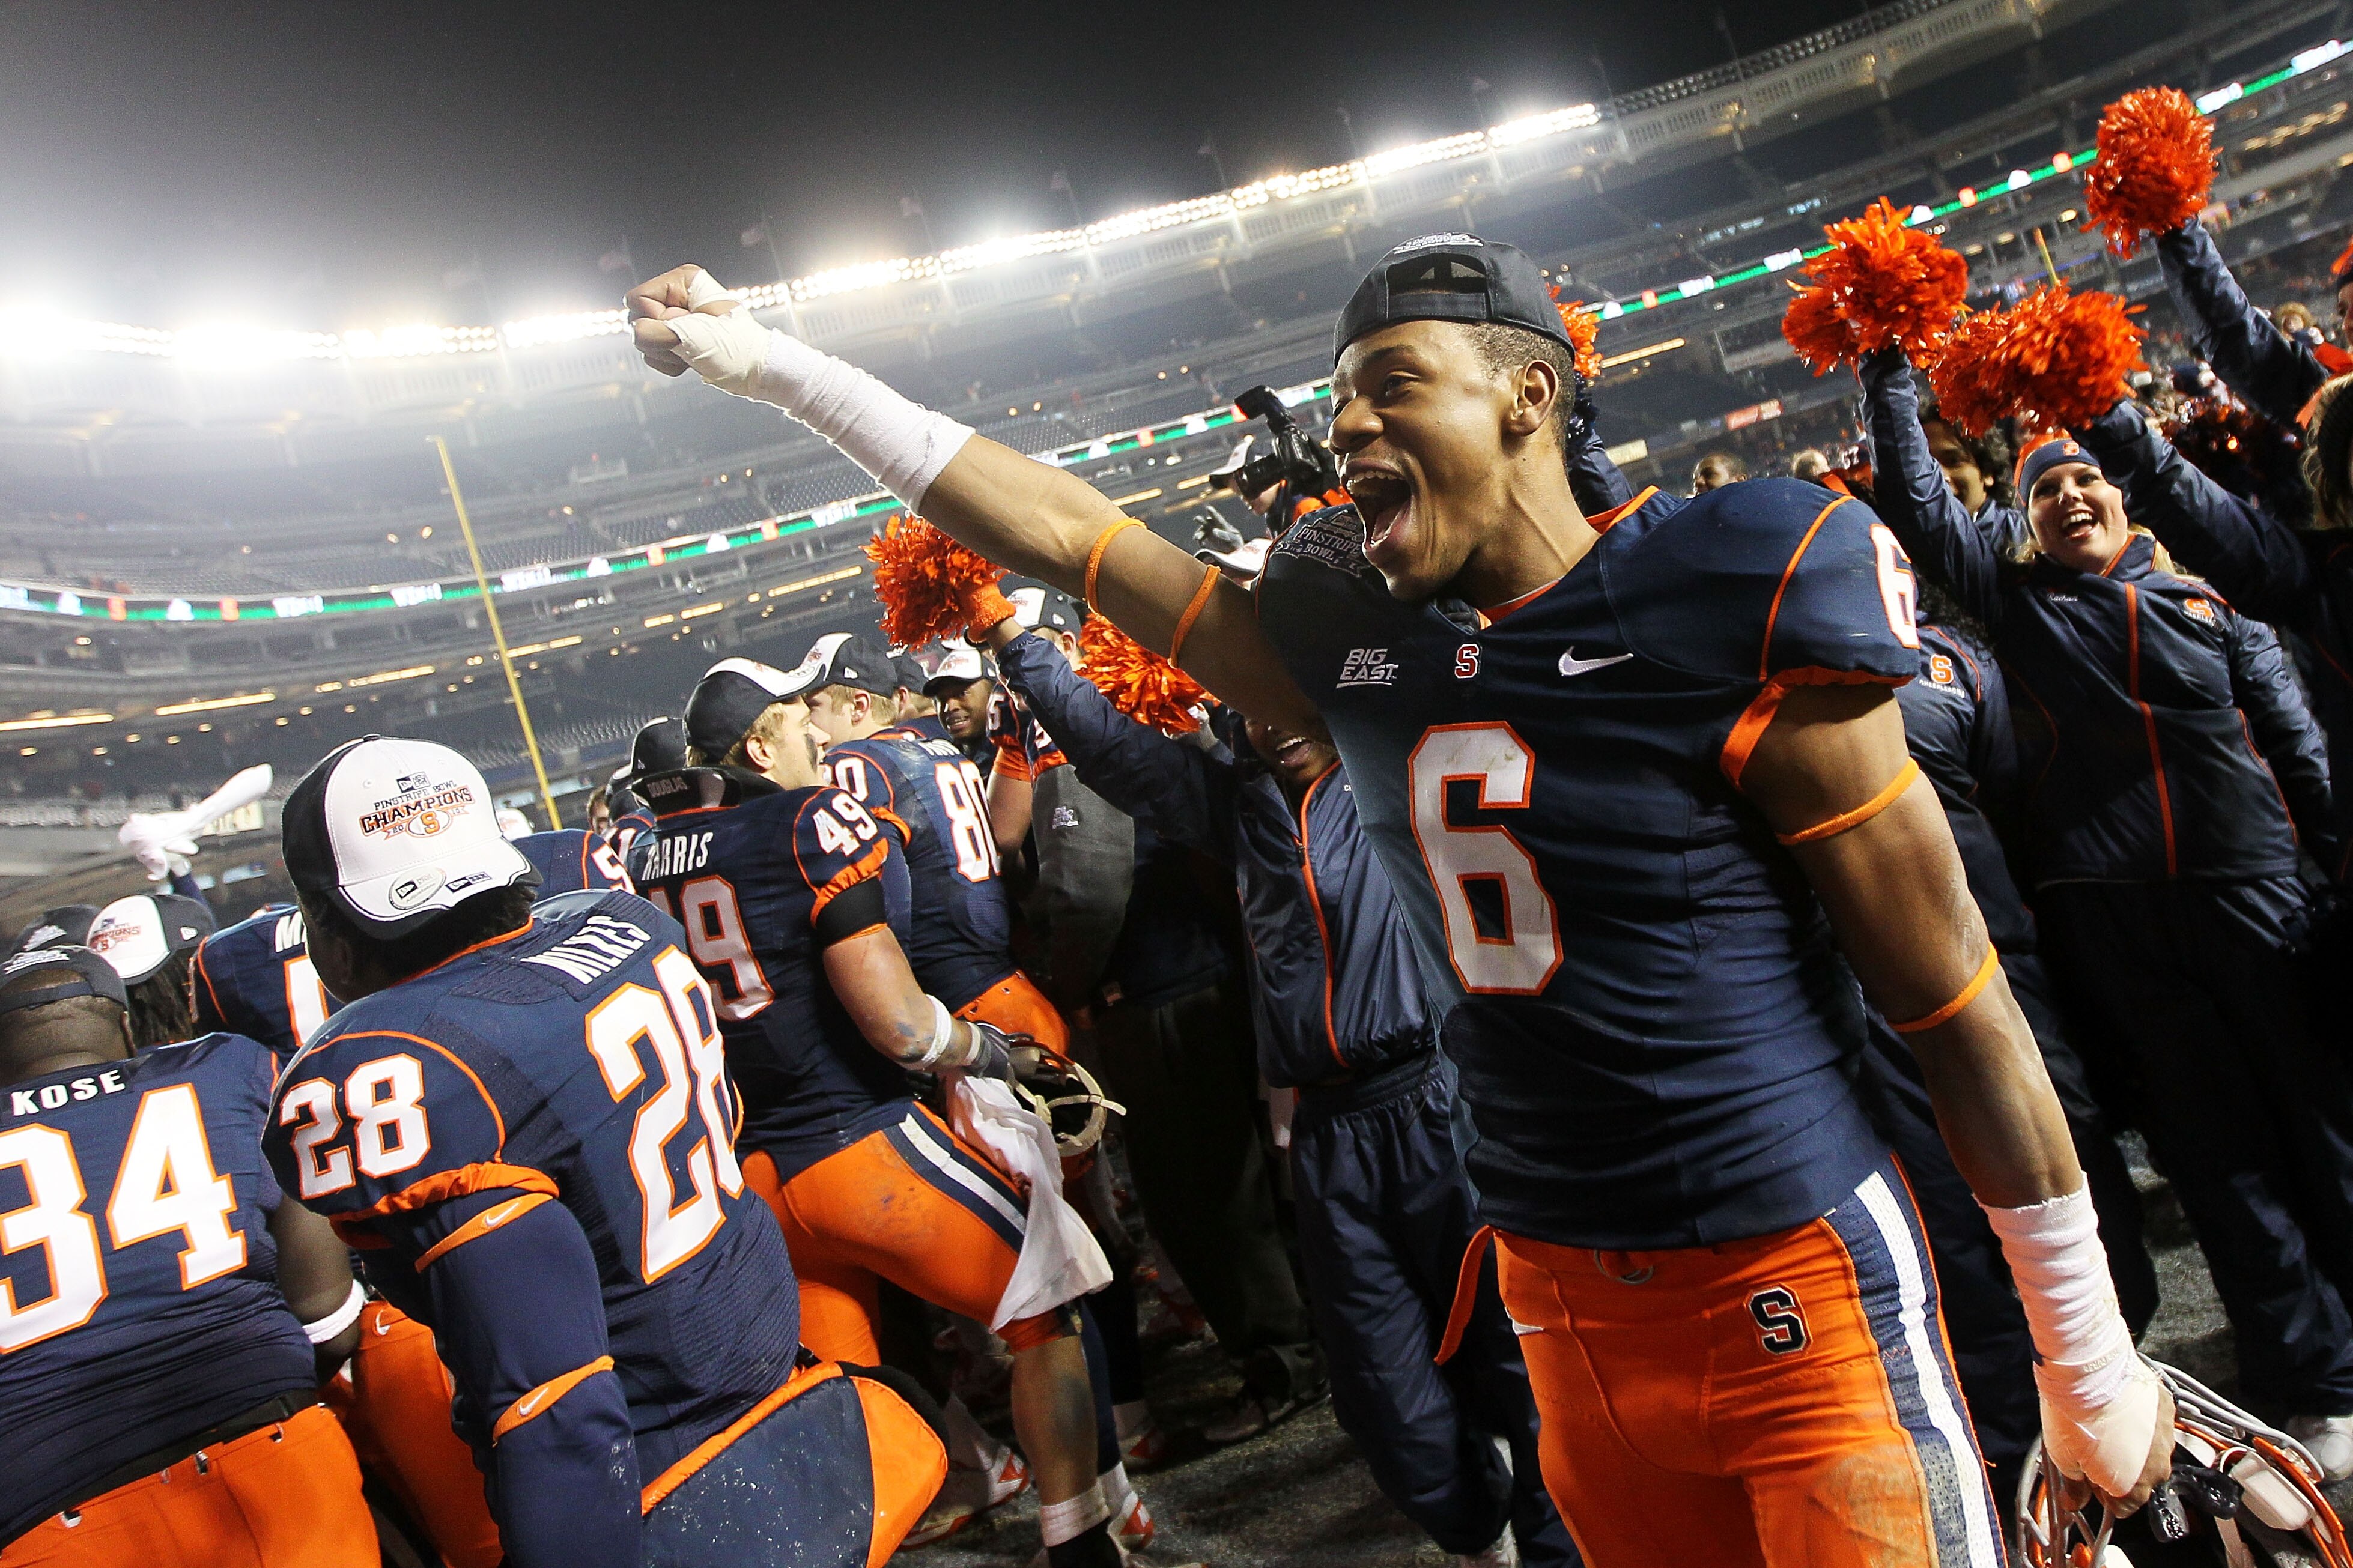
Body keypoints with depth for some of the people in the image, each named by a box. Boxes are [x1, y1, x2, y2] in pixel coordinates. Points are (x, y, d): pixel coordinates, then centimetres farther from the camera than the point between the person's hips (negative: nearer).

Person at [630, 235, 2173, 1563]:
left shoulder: (1720, 608, -14)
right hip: (1564, 1298, 5)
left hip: (1793, 1280, -5)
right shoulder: (1354, 636, 1)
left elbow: (1957, 1002, -9)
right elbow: (1064, 536, 7)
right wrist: (771, 362, 9)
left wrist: (2094, 1367, -3)